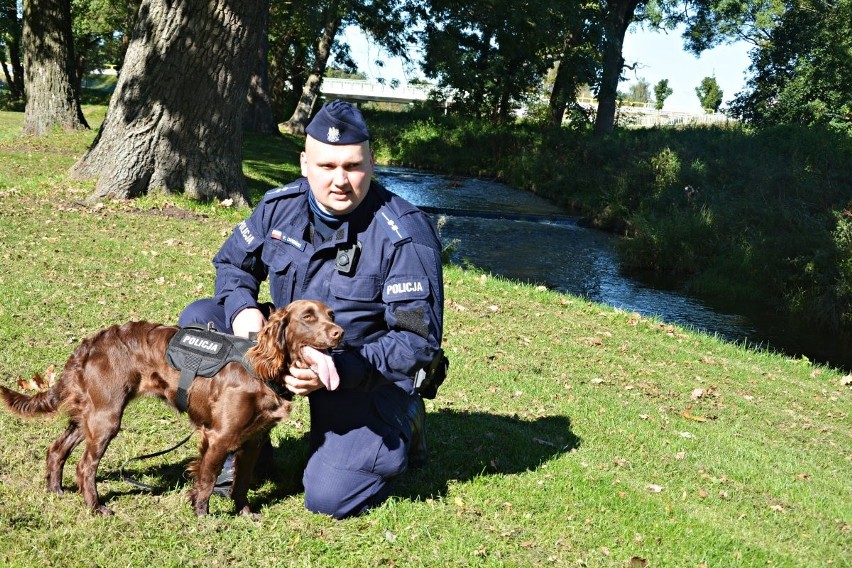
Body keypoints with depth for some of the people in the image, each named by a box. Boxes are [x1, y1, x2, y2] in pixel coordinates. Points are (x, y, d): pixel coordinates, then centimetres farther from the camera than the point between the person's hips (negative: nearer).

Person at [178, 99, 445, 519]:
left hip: (368, 374, -5)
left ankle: (399, 432, 13)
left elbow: (419, 341, -23)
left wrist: (338, 370, -35)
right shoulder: (280, 206, -7)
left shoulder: (405, 236, -23)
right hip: (288, 345, 6)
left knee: (329, 497, -19)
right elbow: (233, 261, 9)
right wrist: (242, 308, -15)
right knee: (200, 321, -12)